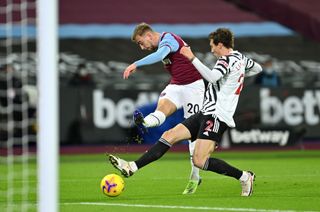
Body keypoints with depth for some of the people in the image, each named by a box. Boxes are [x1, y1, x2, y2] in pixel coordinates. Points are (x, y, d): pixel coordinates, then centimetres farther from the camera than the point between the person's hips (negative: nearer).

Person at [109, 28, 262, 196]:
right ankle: (133, 167, -1)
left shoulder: (227, 59, -12)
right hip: (206, 113, 10)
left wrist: (192, 59, -31)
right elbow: (257, 68, 35)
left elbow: (212, 77, -31)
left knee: (199, 161, -18)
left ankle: (244, 177, -6)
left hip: (217, 116, -10)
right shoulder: (240, 58, 16)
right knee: (169, 136, 3)